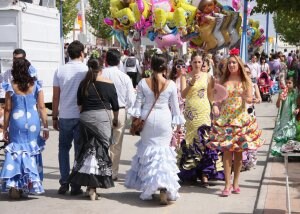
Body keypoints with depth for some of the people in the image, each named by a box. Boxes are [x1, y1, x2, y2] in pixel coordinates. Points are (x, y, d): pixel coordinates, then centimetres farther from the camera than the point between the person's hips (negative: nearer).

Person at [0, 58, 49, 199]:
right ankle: (31, 183, 13)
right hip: (33, 123, 1)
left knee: (15, 151, 5)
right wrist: (45, 126, 5)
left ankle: (14, 185, 0)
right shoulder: (36, 86, 0)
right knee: (32, 150, 11)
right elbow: (41, 107, -1)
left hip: (16, 122, -1)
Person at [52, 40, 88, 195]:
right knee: (79, 150, 6)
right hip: (81, 116, -2)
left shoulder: (60, 71, 0)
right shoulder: (87, 71, -6)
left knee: (63, 149, 15)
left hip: (64, 117, 2)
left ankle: (64, 183, 11)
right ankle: (76, 185, 7)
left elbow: (56, 97, 1)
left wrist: (54, 117, 10)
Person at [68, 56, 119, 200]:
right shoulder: (108, 84, 0)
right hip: (102, 117, -3)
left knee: (87, 149, 10)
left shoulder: (84, 84, 6)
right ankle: (93, 187, -4)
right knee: (100, 150, 0)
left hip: (85, 117, 3)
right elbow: (115, 105, 6)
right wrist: (115, 119, 21)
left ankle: (89, 184, 7)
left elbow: (79, 104, 12)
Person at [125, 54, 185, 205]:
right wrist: (179, 124, 11)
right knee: (163, 151, 3)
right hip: (164, 120, -1)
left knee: (147, 150, 13)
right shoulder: (171, 85, -5)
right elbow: (175, 107, 1)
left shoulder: (143, 83, -3)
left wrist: (135, 119, 8)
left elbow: (138, 103, -1)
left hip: (147, 119, 1)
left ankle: (148, 188, 20)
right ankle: (163, 187, -13)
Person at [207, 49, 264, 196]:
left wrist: (245, 97, -25)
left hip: (241, 118, 0)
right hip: (225, 118, 0)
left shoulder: (245, 80, 5)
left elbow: (250, 99, -5)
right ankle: (227, 184, -7)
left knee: (239, 151, 3)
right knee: (227, 151, -7)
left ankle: (235, 183, 13)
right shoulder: (224, 80, 8)